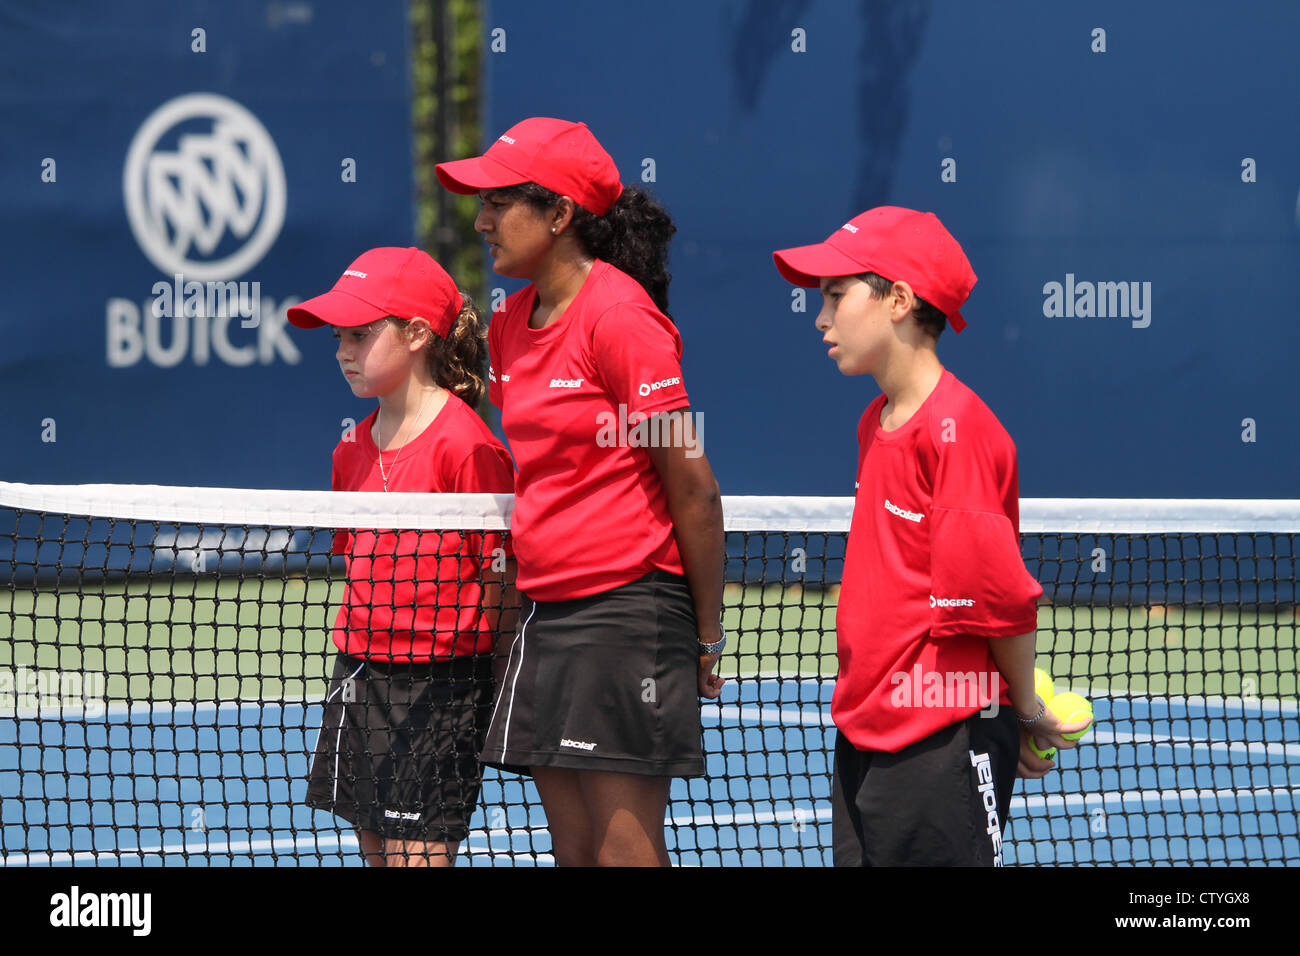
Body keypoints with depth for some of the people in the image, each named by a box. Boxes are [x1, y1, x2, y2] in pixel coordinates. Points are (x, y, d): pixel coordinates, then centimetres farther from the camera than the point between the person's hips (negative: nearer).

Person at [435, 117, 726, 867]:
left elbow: (694, 489, -12)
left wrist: (708, 637, -8)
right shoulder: (513, 323, 12)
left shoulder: (618, 315, -13)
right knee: (575, 852, 9)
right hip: (545, 610, 8)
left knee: (626, 850, -7)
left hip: (627, 608, -8)